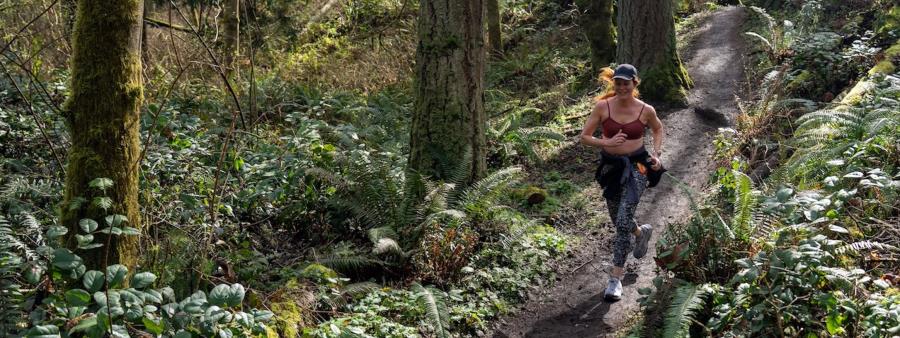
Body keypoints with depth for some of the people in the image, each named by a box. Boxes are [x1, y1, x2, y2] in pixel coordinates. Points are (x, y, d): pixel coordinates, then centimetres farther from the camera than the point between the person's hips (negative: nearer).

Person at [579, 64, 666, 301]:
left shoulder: (646, 110, -7)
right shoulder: (602, 107, -8)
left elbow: (657, 129, 14)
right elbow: (585, 137, -5)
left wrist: (656, 153, 0)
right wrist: (607, 142, -22)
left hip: (636, 167, -3)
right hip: (611, 166, 3)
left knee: (623, 221, -16)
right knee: (619, 221, 17)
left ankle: (616, 278, -9)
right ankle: (642, 233, 54)